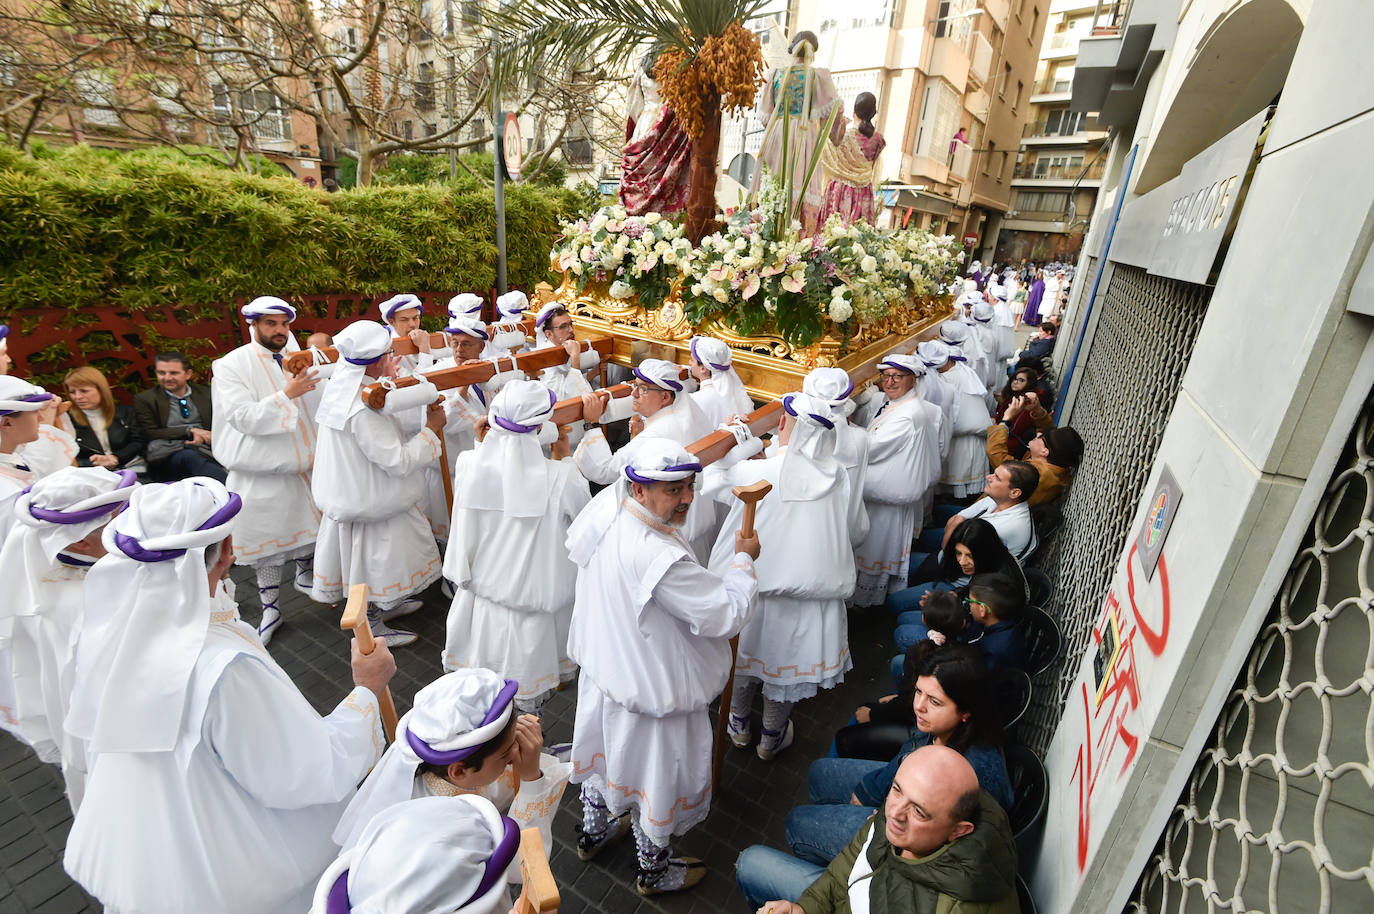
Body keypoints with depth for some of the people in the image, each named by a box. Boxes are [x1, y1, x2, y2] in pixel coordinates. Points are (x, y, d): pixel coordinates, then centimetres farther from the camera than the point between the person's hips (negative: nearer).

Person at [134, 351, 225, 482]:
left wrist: (203, 436, -6)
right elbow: (150, 434, 4)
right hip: (166, 456, -3)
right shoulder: (144, 400, 15)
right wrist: (190, 431, -6)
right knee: (189, 457, -40)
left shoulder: (206, 393, 20)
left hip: (204, 451, 3)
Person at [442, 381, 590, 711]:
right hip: (532, 593, -3)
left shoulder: (469, 463, -18)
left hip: (481, 584, 4)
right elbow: (583, 505, -8)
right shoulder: (556, 477, -28)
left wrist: (482, 444, 9)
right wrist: (564, 458, 2)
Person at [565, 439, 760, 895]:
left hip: (601, 665, 8)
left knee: (605, 746, 32)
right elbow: (727, 613, -29)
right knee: (656, 774, 20)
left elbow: (576, 543, 8)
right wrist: (743, 559, -14)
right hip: (651, 687, -8)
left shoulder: (605, 507, -16)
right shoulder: (659, 557, -40)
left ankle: (594, 831, 61)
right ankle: (655, 870, 48)